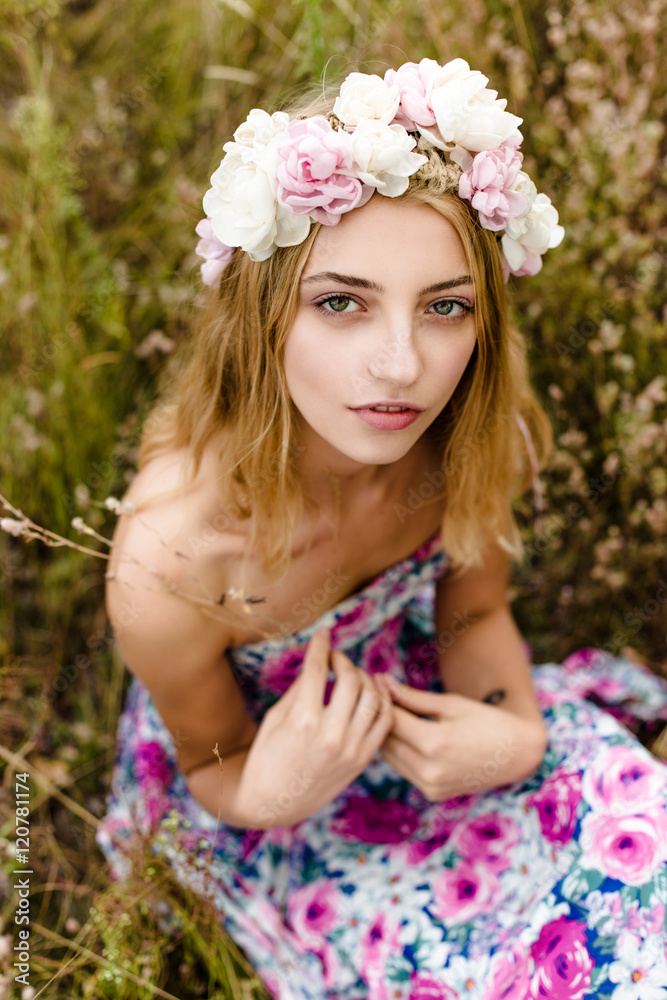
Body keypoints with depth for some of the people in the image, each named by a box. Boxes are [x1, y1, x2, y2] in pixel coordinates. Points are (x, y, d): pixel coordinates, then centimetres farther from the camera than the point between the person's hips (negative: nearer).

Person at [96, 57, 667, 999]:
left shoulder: (467, 434, -23)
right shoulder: (170, 558, -36)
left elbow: (474, 611, -3)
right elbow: (216, 770, -15)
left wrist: (515, 736, -24)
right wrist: (273, 795, -38)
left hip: (418, 701, 4)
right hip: (256, 773, -3)